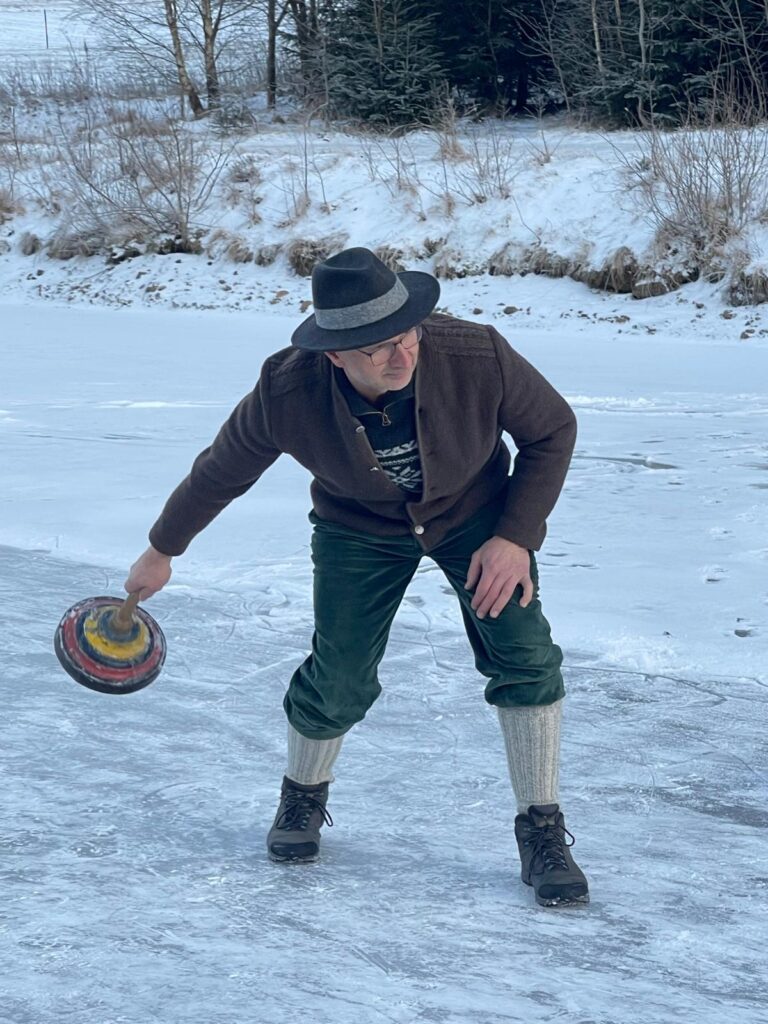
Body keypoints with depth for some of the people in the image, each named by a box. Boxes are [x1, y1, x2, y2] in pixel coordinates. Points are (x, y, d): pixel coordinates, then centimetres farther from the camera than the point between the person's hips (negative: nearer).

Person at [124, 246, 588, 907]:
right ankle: (303, 798, 29)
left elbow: (553, 430, -14)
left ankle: (543, 834, -1)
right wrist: (162, 551, 4)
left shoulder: (478, 357, -34)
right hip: (360, 525, 0)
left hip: (476, 511, 0)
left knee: (524, 655, -15)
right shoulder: (286, 394, -31)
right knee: (339, 683, -4)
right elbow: (220, 472, -10)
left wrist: (517, 536, -22)